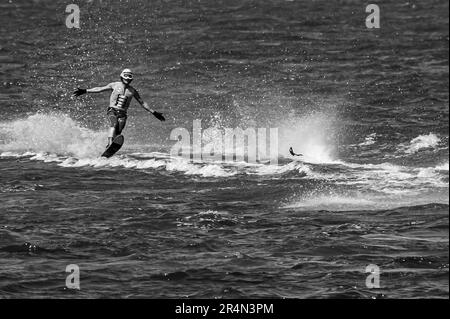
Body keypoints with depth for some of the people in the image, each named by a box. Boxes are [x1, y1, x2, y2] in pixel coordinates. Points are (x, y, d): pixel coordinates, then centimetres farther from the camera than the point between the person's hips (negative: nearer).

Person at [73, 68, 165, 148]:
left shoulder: (132, 91, 14)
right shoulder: (115, 85, 7)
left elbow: (142, 103, 20)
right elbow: (99, 89, 5)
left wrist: (153, 112, 17)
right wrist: (85, 91, -2)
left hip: (122, 114, 3)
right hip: (112, 111, -3)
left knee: (118, 132, -15)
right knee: (114, 124, -31)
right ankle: (110, 144, -43)